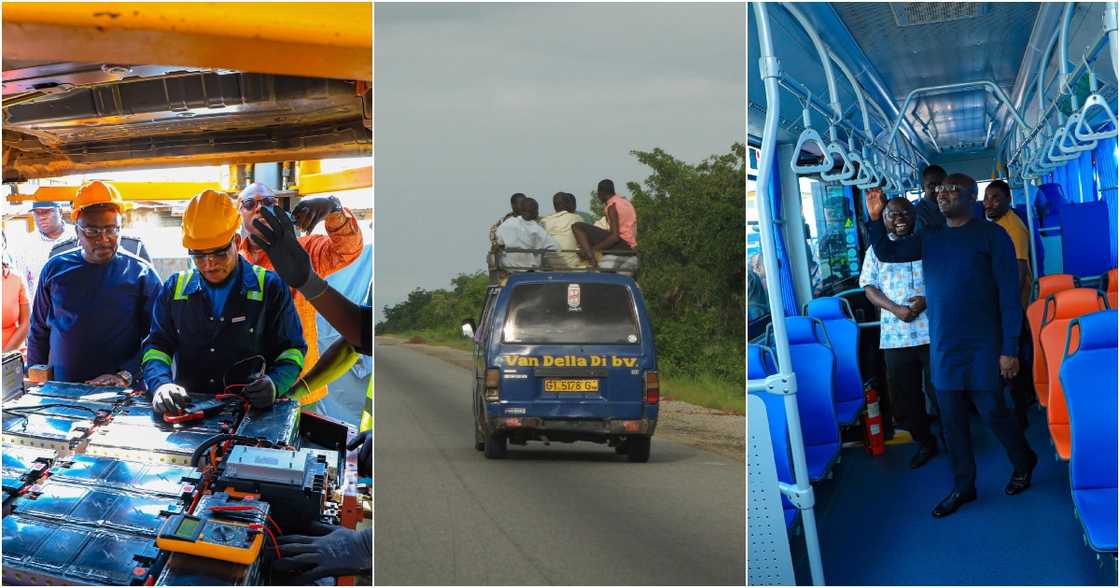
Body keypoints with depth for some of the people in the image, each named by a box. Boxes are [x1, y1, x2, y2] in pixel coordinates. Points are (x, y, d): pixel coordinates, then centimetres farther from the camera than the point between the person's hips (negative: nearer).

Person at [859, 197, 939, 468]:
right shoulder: (877, 249, 10)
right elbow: (869, 287, 5)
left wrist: (928, 300, -16)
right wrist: (895, 309, -11)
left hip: (932, 331, -3)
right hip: (895, 335, 3)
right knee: (905, 395, 8)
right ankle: (925, 443, 24)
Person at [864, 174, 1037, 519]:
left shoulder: (991, 235, -7)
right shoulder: (930, 239, 10)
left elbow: (1009, 294, -10)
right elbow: (886, 253, 5)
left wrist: (1009, 349, -14)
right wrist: (875, 218, -12)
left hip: (982, 346, -5)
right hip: (942, 347, 5)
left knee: (992, 411, 1)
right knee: (952, 420, 8)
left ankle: (1023, 463, 27)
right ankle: (963, 487, 19)